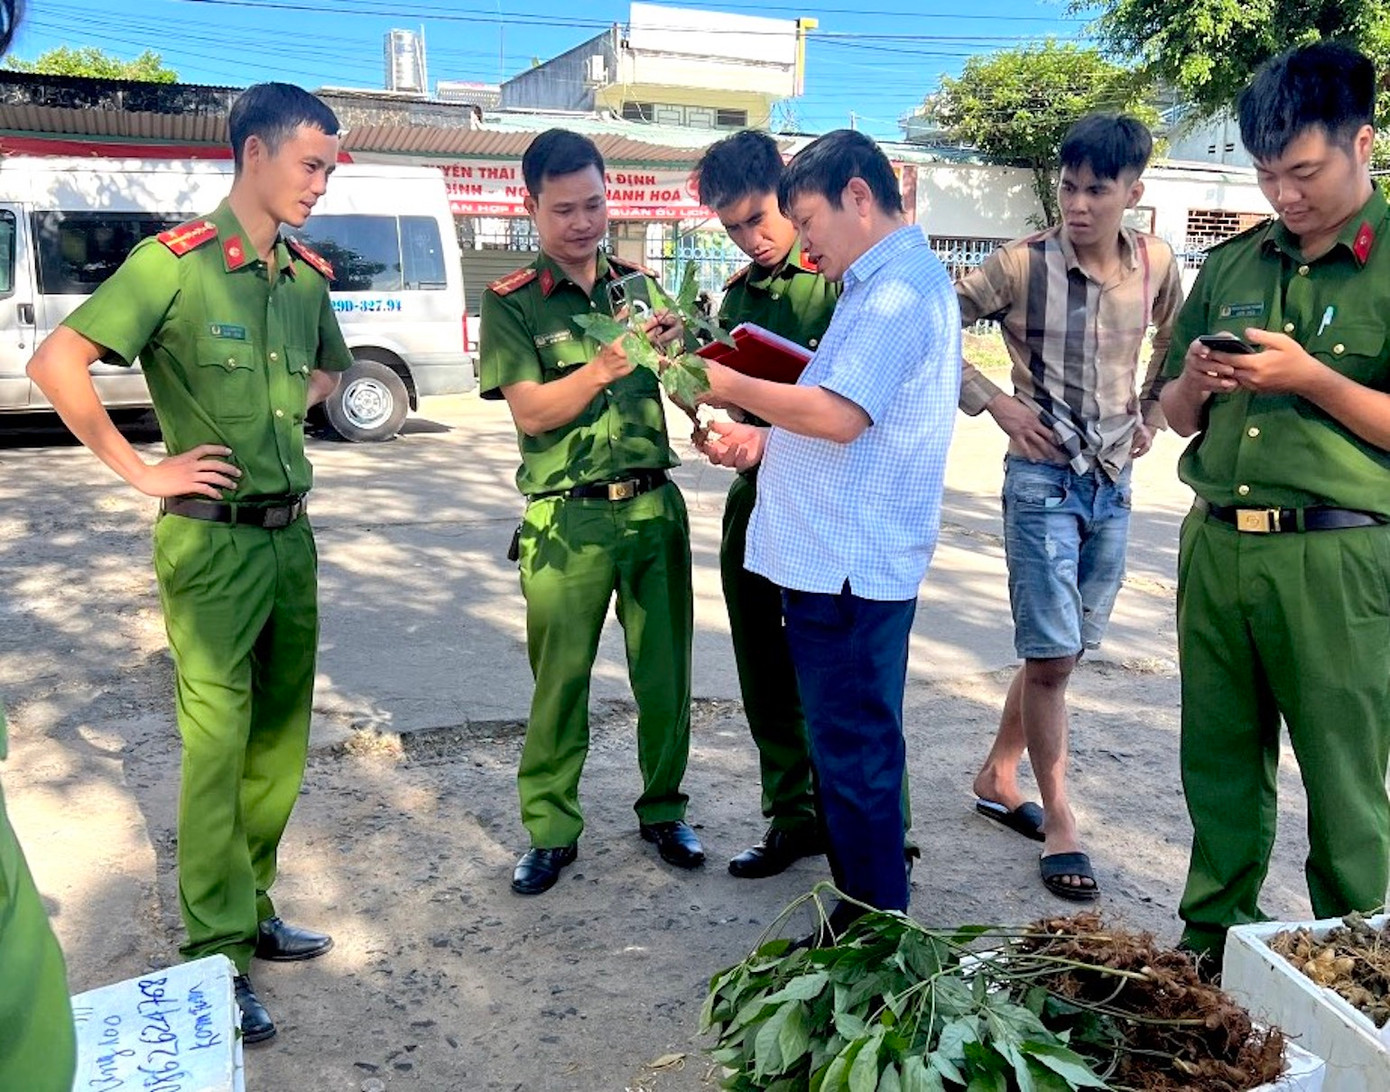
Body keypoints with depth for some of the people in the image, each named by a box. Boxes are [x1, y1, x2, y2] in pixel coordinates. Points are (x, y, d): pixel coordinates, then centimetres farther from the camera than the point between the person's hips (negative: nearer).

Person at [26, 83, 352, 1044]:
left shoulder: (309, 275, 10)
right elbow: (56, 364, -13)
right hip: (213, 540, -7)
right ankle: (219, 955, 10)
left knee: (281, 738, 13)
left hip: (293, 534, 7)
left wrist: (294, 407, 11)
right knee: (219, 743, -2)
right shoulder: (175, 262, -10)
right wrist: (141, 472, -12)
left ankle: (252, 910, 29)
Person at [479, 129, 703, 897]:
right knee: (560, 679, 4)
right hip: (567, 519, -3)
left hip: (654, 504, 3)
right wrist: (605, 366, -25)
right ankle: (550, 831, 20)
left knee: (666, 671, 10)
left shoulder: (639, 285, 10)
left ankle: (663, 811, 28)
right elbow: (531, 412, -10)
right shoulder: (511, 303, -1)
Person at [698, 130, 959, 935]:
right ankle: (874, 899, 32)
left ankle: (874, 923, 13)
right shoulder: (888, 281, 19)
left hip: (851, 561, -11)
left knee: (854, 747, 0)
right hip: (844, 556, 11)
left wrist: (735, 388, -12)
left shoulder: (898, 288, -15)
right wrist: (762, 441, 11)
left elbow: (839, 415, -25)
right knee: (860, 739, 18)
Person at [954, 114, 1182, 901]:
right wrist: (995, 401, -11)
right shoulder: (1022, 265, -11)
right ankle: (1060, 822, 10)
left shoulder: (1157, 266, 2)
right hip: (1044, 479, -5)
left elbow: (1180, 346, 21)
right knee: (1052, 654, -5)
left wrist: (1154, 414, 10)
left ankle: (998, 775, 32)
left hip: (1114, 483, 5)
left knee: (1067, 651, 13)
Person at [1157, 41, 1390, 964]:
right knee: (1220, 764, 14)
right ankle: (1213, 939, 29)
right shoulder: (1230, 266, 13)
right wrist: (1195, 383, -3)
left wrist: (1311, 379, -17)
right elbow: (1176, 417, 18)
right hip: (1215, 544, 5)